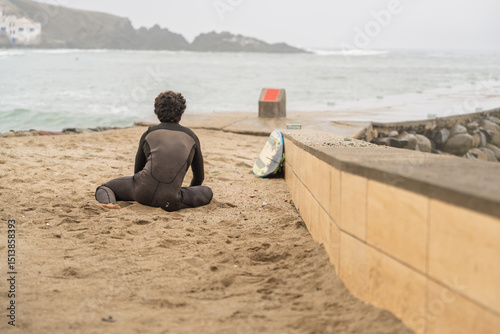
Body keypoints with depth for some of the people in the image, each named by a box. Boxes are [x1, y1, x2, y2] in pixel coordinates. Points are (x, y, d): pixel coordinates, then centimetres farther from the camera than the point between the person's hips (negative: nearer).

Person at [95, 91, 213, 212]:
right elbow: (199, 177, 29)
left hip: (143, 192, 1)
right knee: (207, 192, 23)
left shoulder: (148, 134, 18)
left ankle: (109, 202, -13)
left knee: (104, 188, 25)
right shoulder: (191, 137, 18)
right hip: (170, 197, -1)